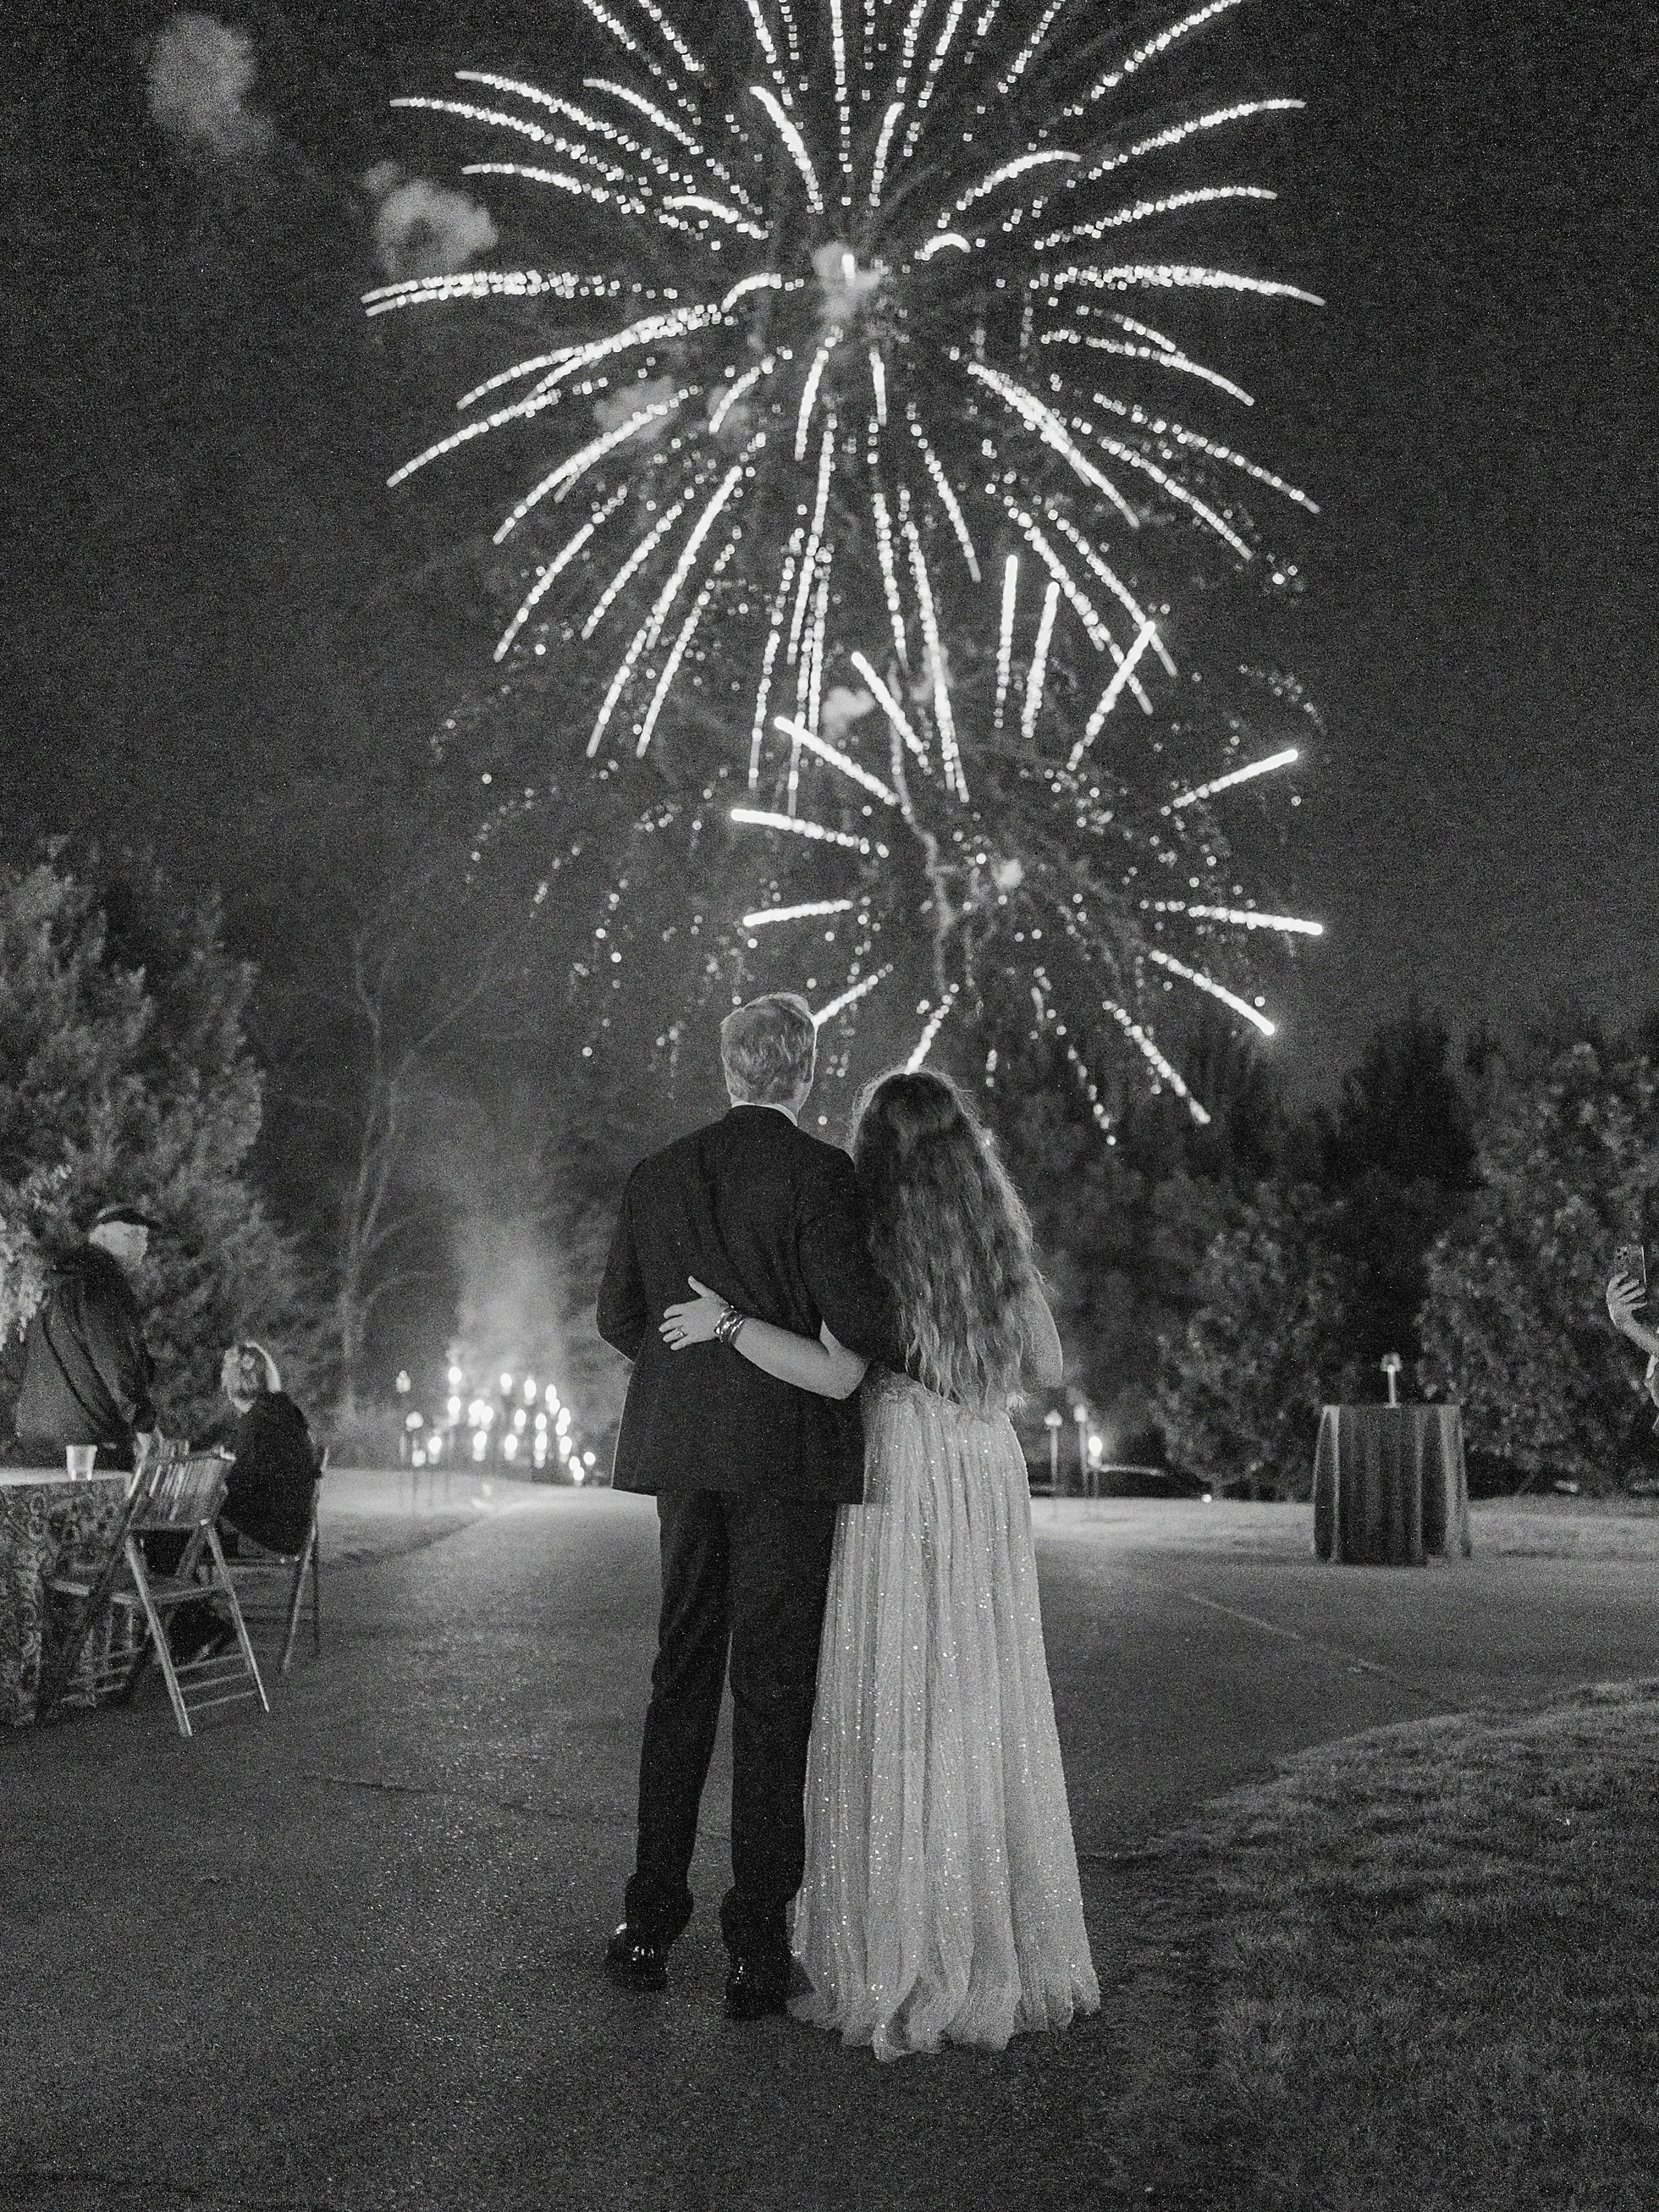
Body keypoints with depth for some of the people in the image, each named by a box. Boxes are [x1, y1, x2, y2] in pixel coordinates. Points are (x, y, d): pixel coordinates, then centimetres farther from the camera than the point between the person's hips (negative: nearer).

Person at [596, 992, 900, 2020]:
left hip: (684, 1451, 5)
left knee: (681, 1681, 16)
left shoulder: (657, 1174, 6)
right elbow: (854, 1312, -17)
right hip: (787, 1451, -5)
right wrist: (928, 1356, 2)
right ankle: (757, 1946, 10)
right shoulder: (819, 1171, -10)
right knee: (774, 1693, 3)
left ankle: (650, 1922, 22)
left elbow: (617, 1314, 11)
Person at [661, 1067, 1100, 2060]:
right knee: (989, 1709, 11)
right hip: (993, 1477, 5)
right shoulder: (1004, 1242, 6)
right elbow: (1047, 1367, 14)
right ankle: (1006, 1951, 20)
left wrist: (726, 1321, -16)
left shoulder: (877, 1242, -9)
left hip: (903, 1482, -5)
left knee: (897, 1719, 1)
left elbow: (838, 1373, -20)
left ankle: (905, 1965, 6)